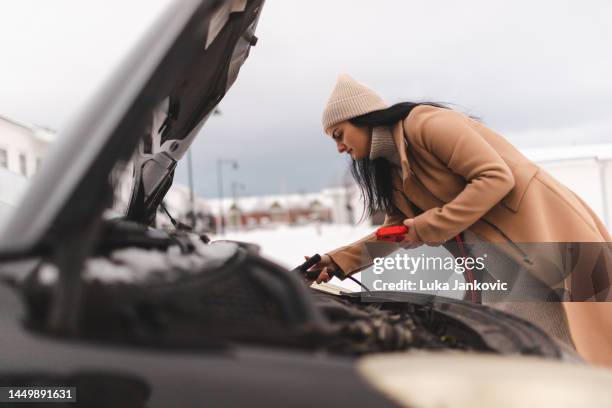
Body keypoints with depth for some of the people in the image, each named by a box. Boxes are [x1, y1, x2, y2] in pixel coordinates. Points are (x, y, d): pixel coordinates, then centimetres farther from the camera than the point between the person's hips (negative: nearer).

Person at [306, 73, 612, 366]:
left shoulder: (426, 123, -16)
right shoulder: (394, 171, 14)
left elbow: (497, 177, -22)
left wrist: (431, 226, -19)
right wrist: (337, 261, 8)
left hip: (543, 228, -9)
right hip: (504, 257, 9)